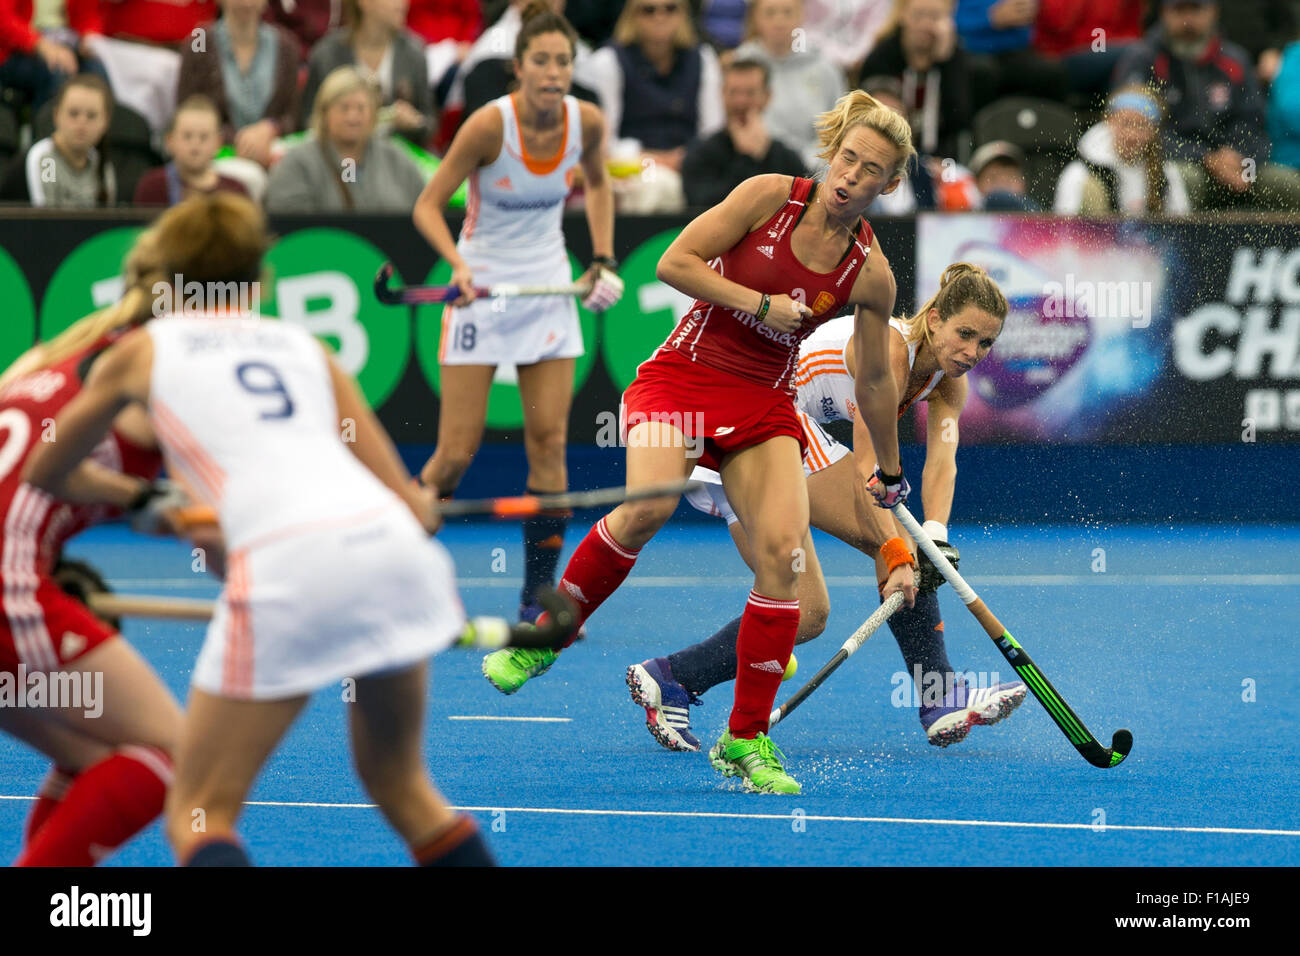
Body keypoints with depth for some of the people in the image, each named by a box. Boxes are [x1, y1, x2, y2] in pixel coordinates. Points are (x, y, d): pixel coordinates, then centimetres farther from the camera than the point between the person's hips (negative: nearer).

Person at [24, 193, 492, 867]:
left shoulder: (143, 349, 20)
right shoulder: (305, 345, 27)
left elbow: (43, 476, 34)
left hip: (287, 567, -4)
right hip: (392, 543, 4)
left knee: (199, 816, 4)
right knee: (400, 783, 25)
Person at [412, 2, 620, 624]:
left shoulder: (587, 122, -7)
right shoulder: (490, 125, -20)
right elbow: (427, 206, -15)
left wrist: (603, 260, 6)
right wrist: (458, 265, -30)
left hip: (548, 289, 4)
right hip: (481, 290, -4)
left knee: (549, 443, -3)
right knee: (458, 450, -6)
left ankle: (538, 597, 2)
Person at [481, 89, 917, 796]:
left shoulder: (869, 273, 1)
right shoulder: (770, 196, -6)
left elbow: (873, 381, 15)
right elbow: (674, 263, -7)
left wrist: (890, 470, 22)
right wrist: (757, 303, -14)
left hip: (766, 407, 3)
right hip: (683, 374, -3)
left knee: (782, 551, -18)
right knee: (648, 507, -30)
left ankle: (746, 740, -7)